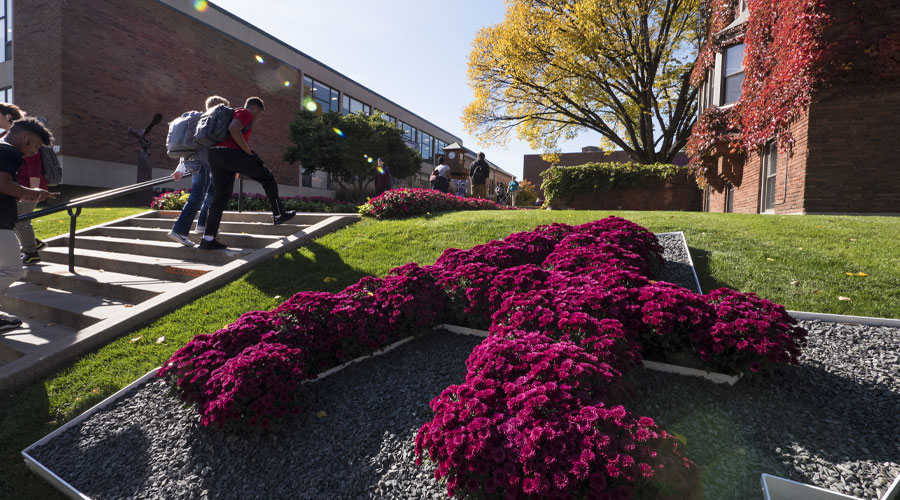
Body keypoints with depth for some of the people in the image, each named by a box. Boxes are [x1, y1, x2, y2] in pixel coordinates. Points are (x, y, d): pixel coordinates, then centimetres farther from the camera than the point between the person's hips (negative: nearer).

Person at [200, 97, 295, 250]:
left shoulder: (234, 114, 33)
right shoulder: (245, 113, 2)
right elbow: (233, 129, -17)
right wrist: (249, 151, -12)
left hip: (214, 156, 9)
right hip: (229, 153, -9)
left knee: (220, 197, 6)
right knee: (267, 177, 8)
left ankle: (208, 238, 1)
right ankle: (279, 214, 14)